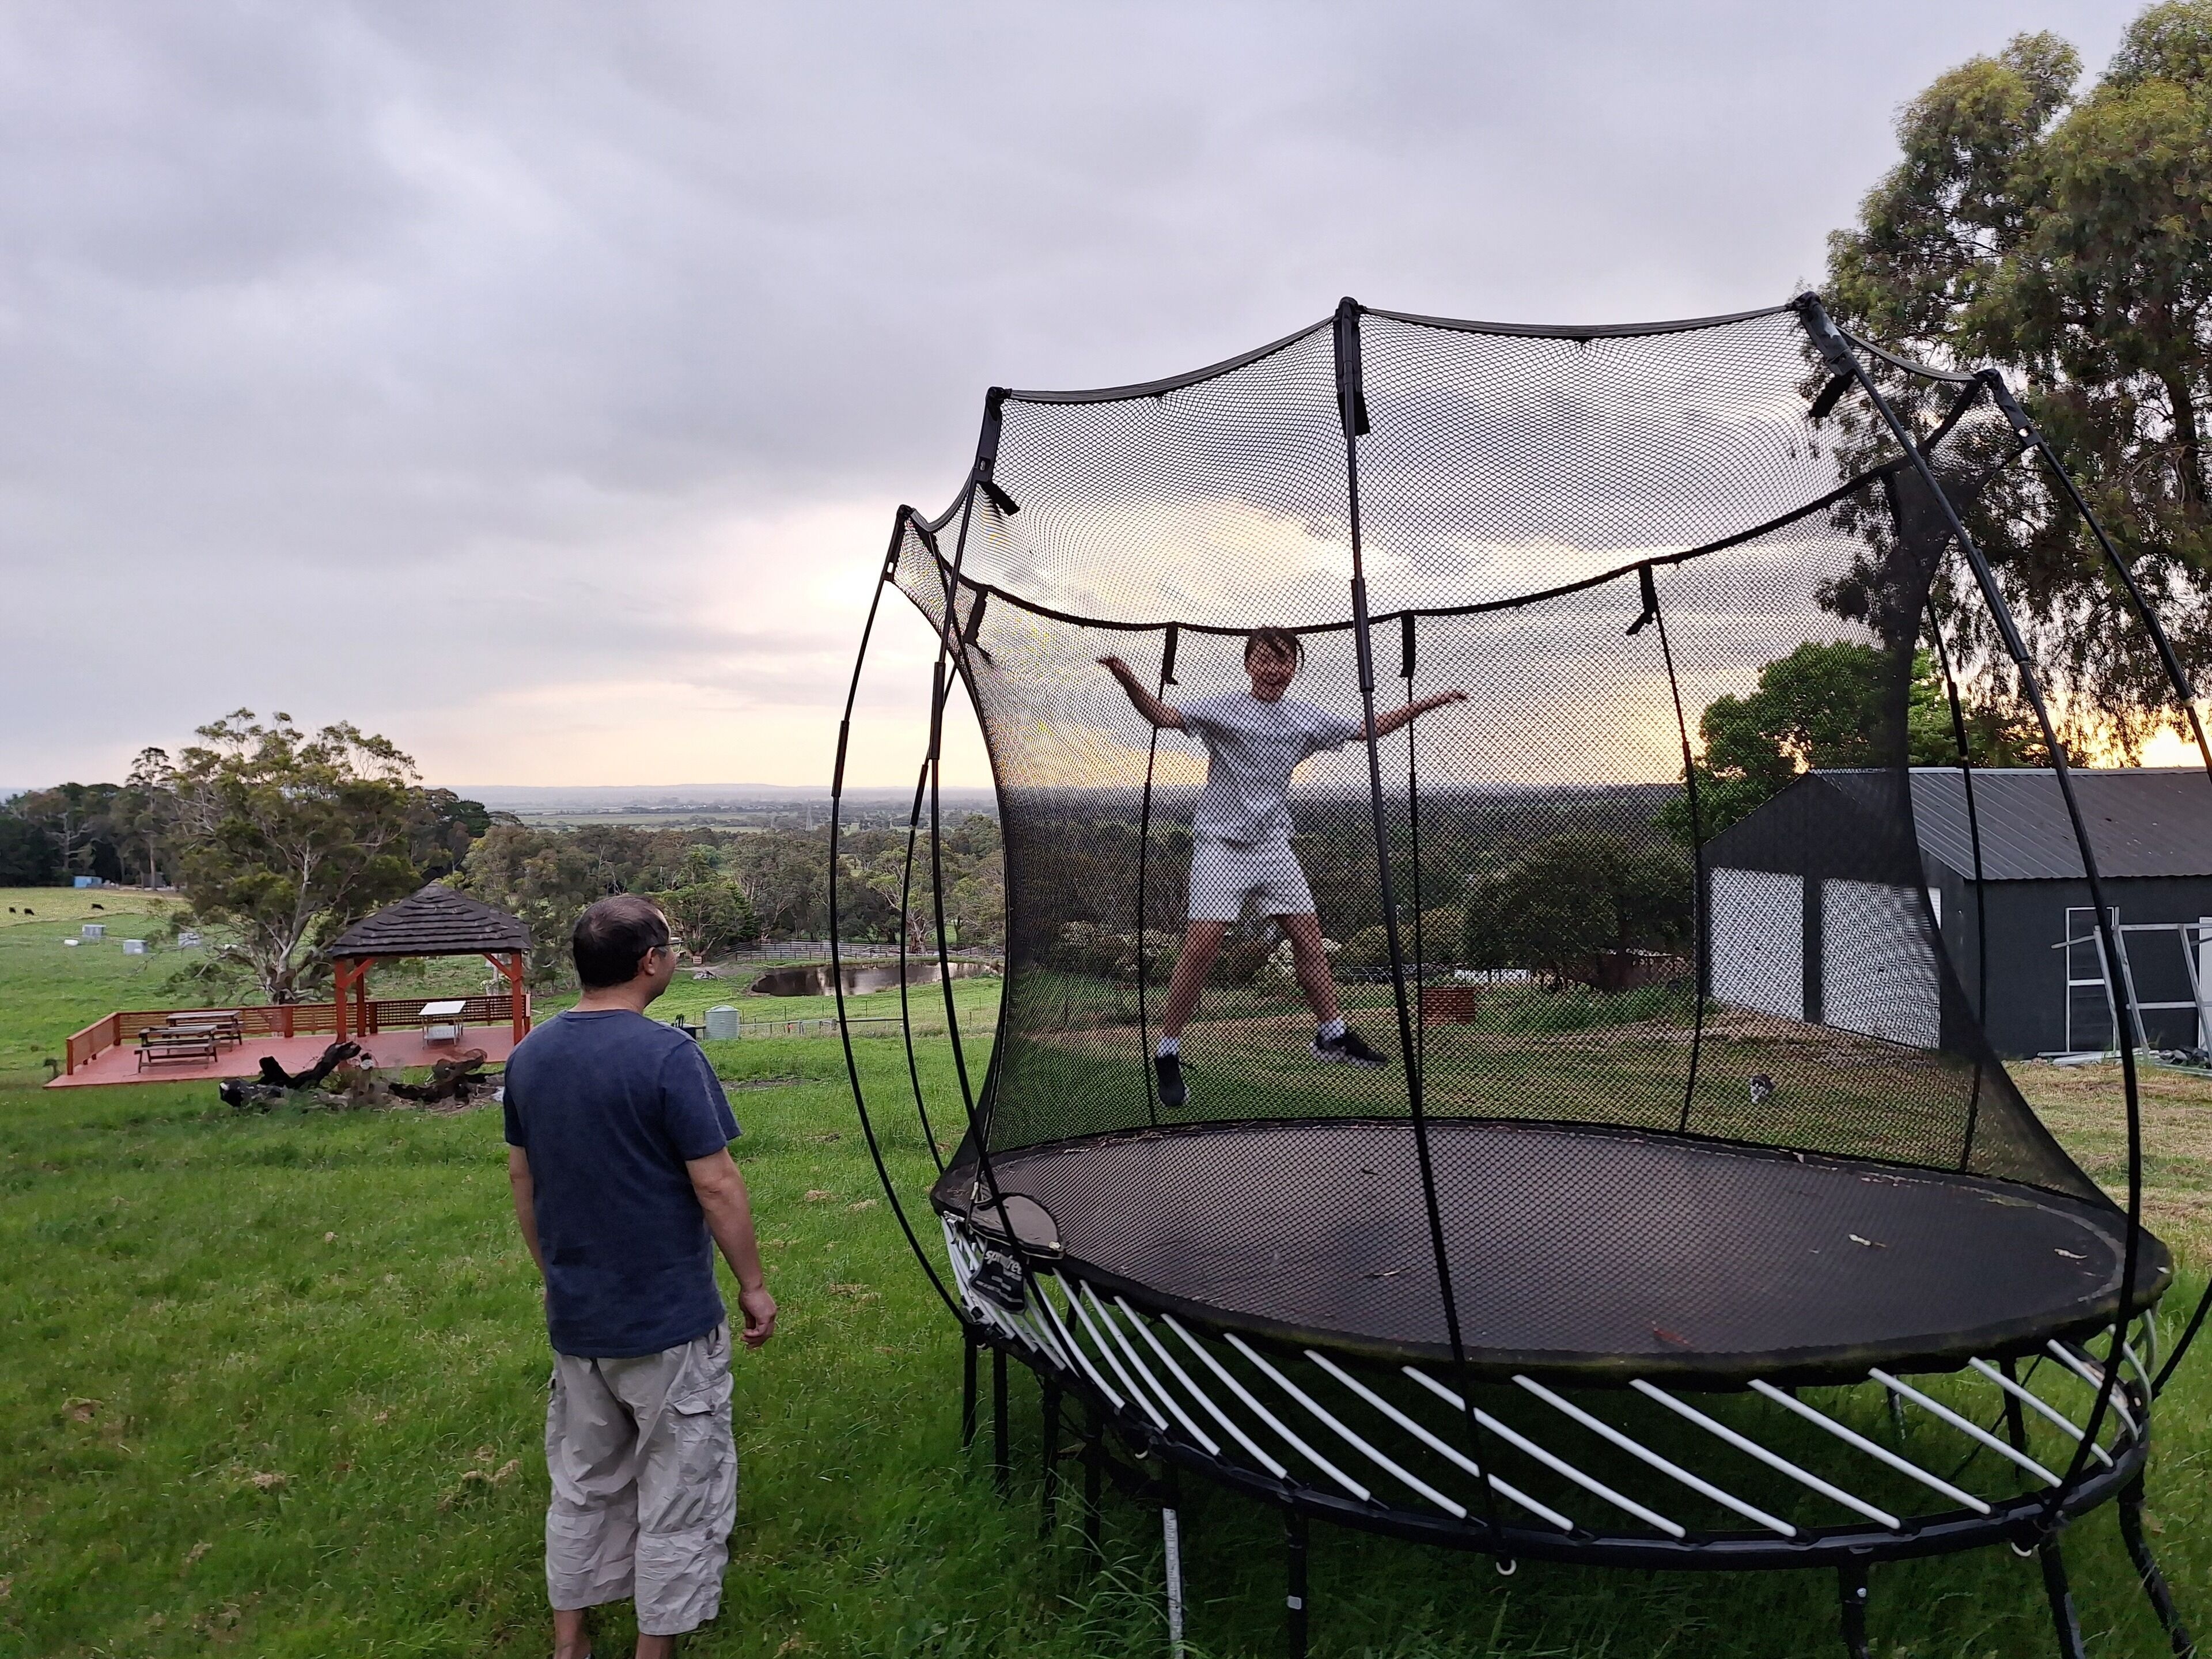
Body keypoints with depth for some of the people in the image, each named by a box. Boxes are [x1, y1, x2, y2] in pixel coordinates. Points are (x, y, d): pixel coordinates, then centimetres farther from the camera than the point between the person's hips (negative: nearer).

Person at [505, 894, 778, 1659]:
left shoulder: (529, 1055, 0)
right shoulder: (667, 1055, -21)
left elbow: (522, 1180, 10)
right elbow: (715, 1185, -18)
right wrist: (753, 1285, -6)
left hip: (574, 1316, 7)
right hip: (668, 1317, -6)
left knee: (581, 1482, 22)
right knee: (677, 1495, 10)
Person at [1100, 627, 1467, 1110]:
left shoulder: (1307, 719, 8)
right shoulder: (1222, 708, -7)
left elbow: (1371, 728, 19)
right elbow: (1162, 715, -19)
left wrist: (1427, 704, 17)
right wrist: (1128, 680, -37)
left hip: (1273, 844, 5)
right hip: (1221, 842, -5)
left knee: (1309, 935, 5)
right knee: (1203, 942, -14)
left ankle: (1332, 1035, 22)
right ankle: (1167, 1055, -4)